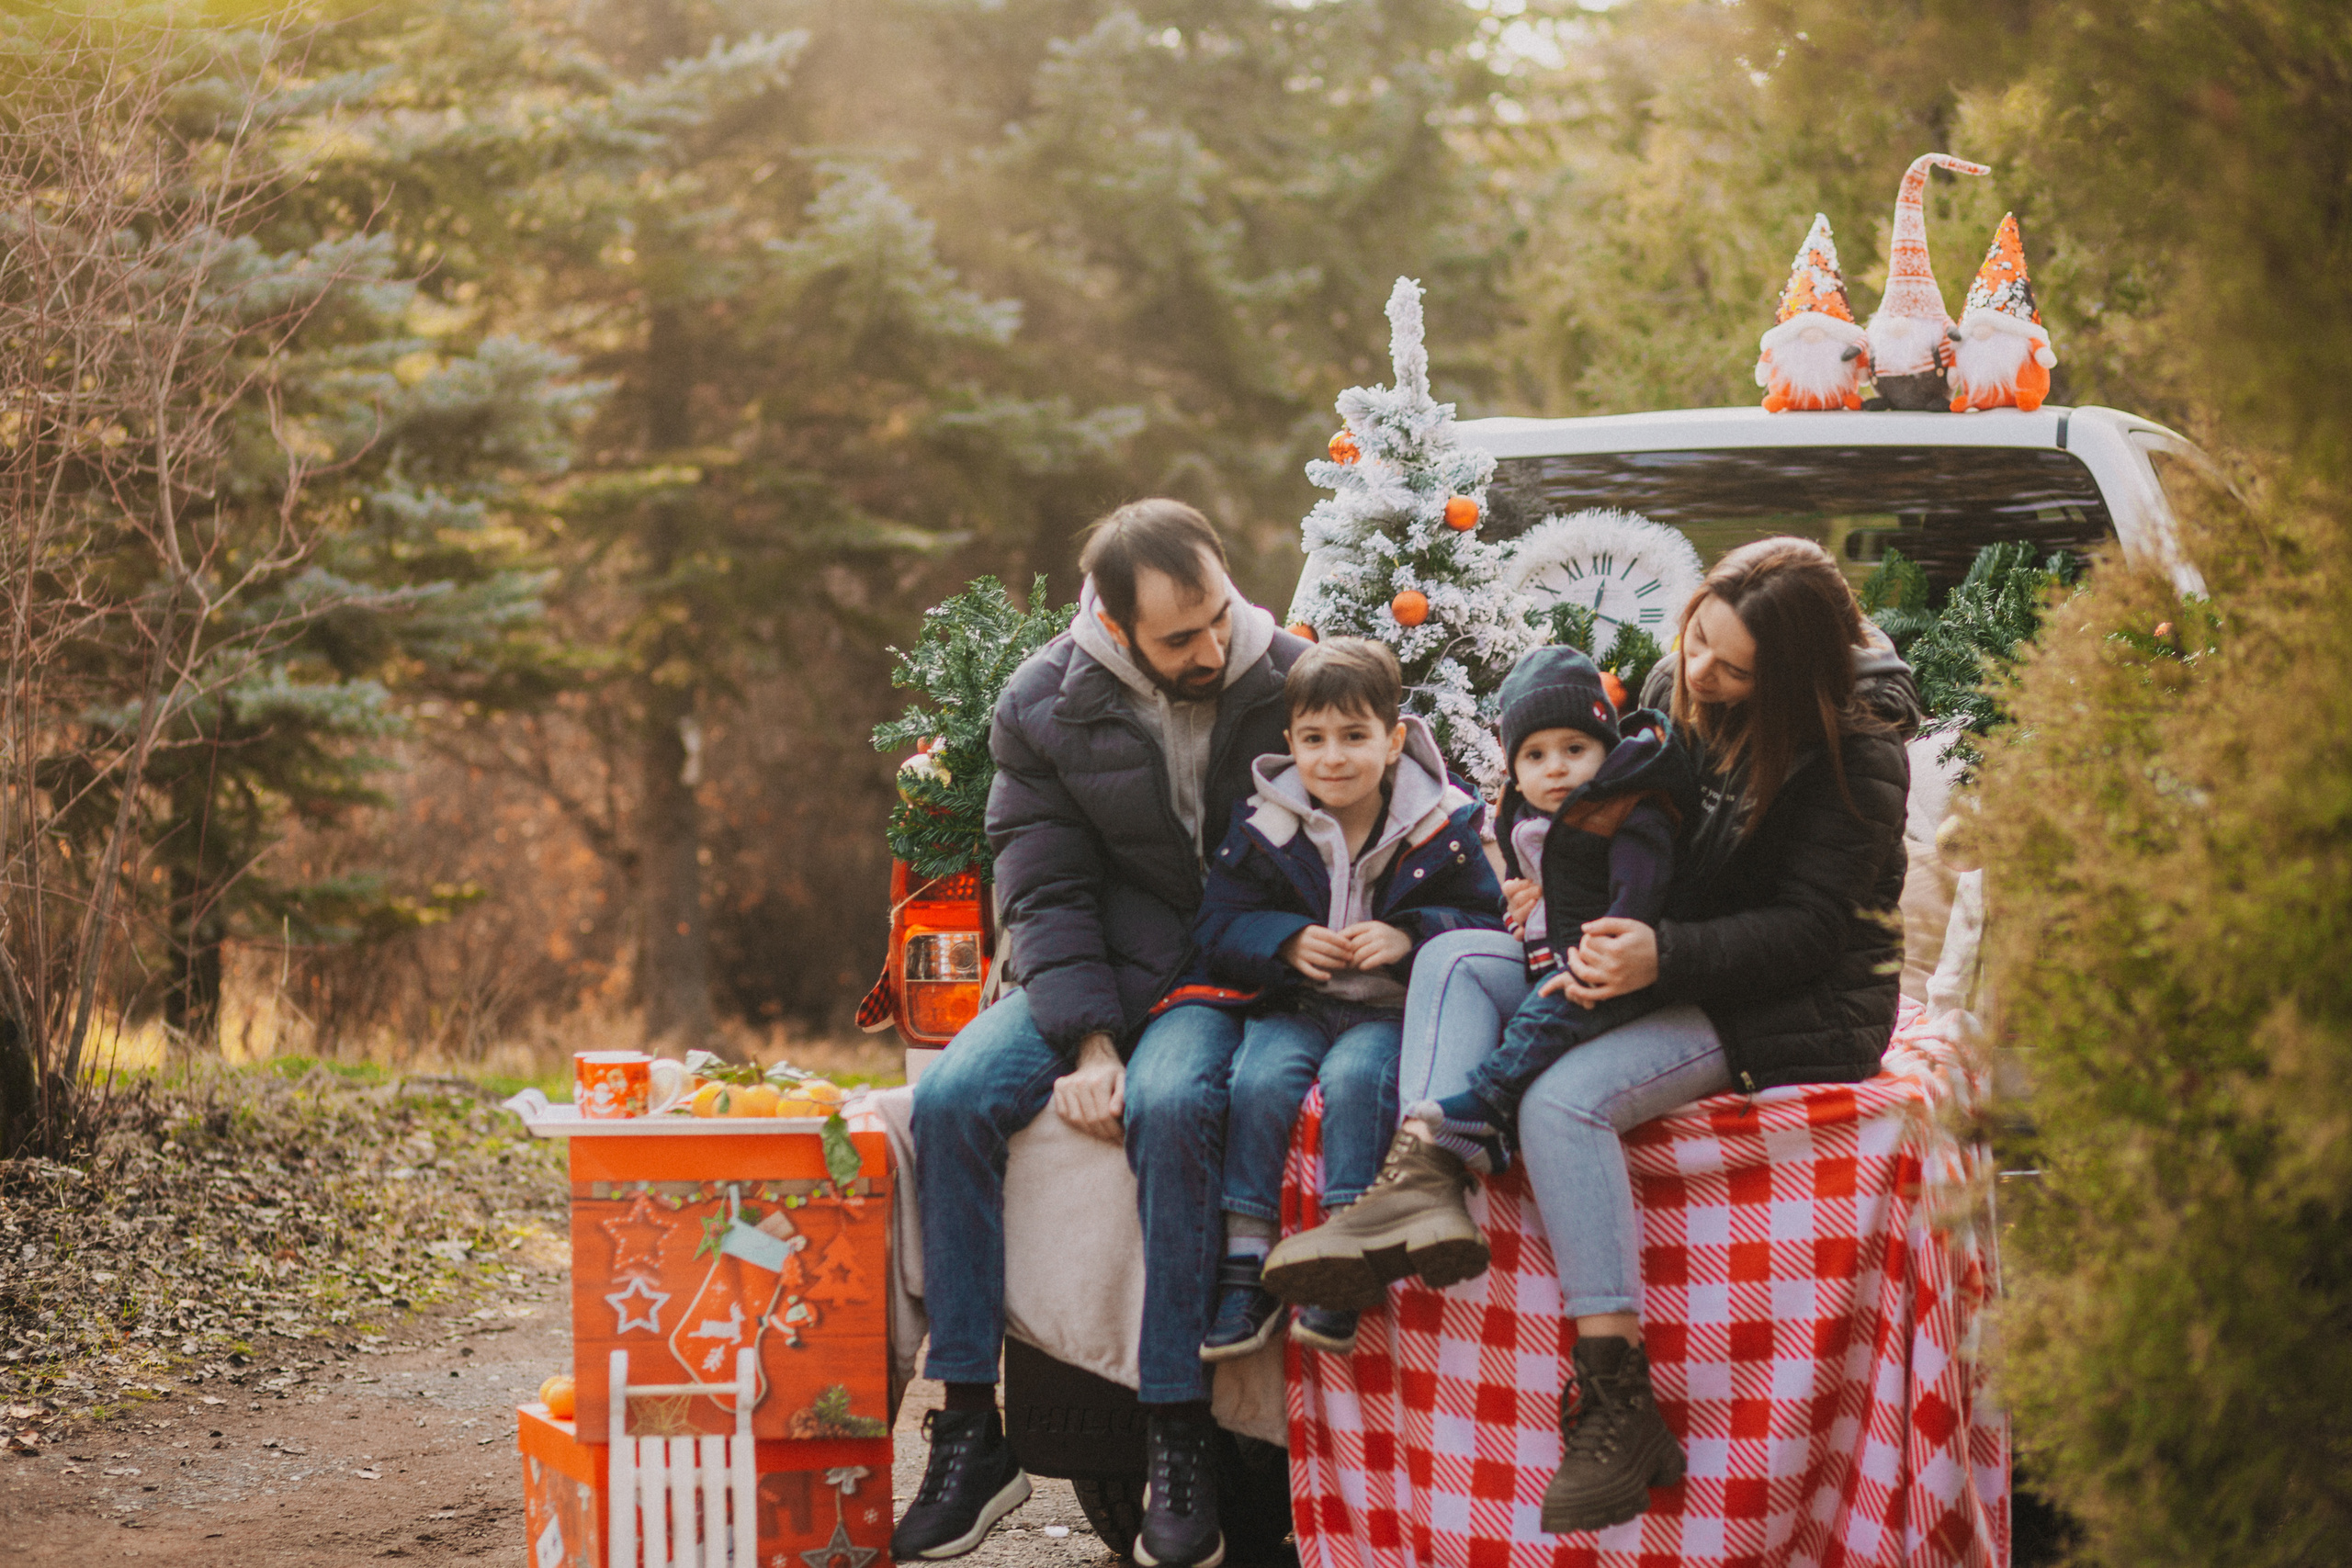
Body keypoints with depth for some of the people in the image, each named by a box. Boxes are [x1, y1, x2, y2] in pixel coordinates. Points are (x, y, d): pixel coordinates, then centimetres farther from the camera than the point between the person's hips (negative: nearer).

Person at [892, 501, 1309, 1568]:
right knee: (952, 1097, -24)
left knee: (1170, 1105, -35)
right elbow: (1045, 891, -4)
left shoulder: (1294, 681, -5)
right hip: (1095, 973, 3)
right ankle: (969, 1429, -19)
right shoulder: (1043, 707, -3)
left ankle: (1177, 1437, -29)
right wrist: (1088, 1043, -17)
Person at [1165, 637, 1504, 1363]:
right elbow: (1217, 929, 6)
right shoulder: (1261, 827, 3)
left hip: (1392, 1007, -2)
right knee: (1259, 1081, -28)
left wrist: (1411, 936, -16)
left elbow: (1488, 923, 2)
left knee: (1354, 1077, -33)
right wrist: (1285, 942, -14)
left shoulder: (1441, 827, 0)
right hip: (1290, 1002, 2)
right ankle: (1245, 1270, -23)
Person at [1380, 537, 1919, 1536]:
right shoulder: (1674, 687, 4)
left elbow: (1806, 929, -20)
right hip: (1660, 965, 8)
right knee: (1454, 959, -8)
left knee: (1564, 1099, -30)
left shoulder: (1856, 753, -17)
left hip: (1788, 1008, -8)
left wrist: (1665, 957, -31)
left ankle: (1619, 1413, -33)